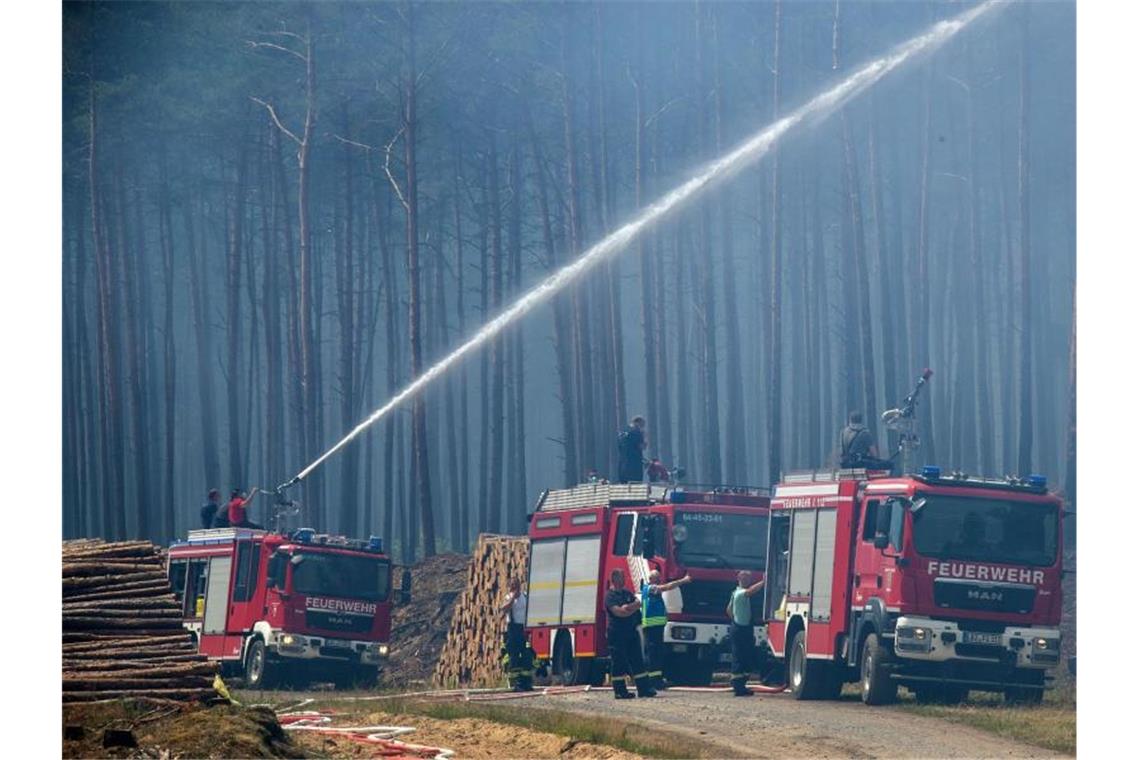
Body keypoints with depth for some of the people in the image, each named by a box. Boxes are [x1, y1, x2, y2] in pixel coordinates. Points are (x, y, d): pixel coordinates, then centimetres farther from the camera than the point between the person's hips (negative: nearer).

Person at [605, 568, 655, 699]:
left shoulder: (627, 593, 17)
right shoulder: (610, 595, -7)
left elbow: (638, 603, 6)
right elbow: (617, 612, -18)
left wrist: (627, 607, -12)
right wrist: (633, 608, -4)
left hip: (631, 633, 7)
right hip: (616, 633, -7)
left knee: (637, 661, 5)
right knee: (618, 663, -3)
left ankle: (644, 688, 6)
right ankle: (620, 691, 1)